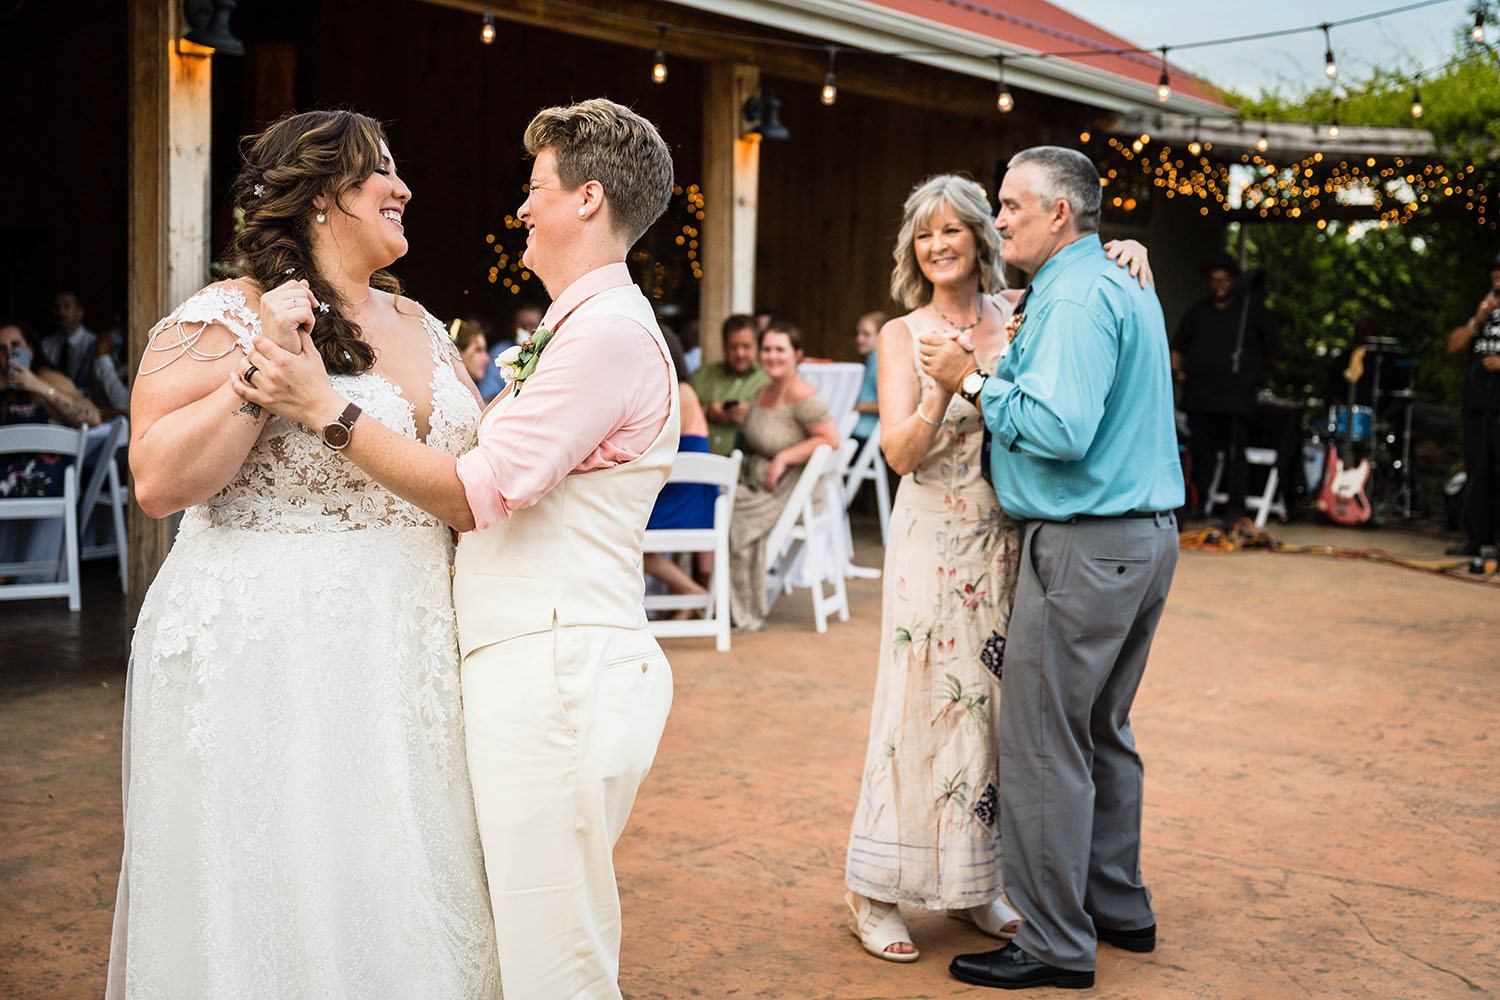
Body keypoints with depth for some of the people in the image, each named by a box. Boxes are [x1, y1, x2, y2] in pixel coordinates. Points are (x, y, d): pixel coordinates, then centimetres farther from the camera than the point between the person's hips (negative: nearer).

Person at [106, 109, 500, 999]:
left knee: (401, 892, 13)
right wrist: (264, 368, -21)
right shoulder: (223, 319, -7)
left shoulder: (421, 325, 13)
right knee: (285, 897, 3)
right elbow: (159, 482, -16)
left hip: (411, 651, 6)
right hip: (269, 656, -6)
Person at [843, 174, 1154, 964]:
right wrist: (943, 394, -25)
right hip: (936, 543, -3)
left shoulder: (1018, 319, 6)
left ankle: (972, 885, 23)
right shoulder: (903, 335, 0)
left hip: (1010, 543, 4)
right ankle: (875, 893, 11)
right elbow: (900, 453, -9)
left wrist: (1128, 263, -3)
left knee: (995, 706, 9)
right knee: (923, 704, -1)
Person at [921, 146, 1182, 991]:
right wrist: (1001, 365, 14)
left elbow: (1062, 427, -25)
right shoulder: (1130, 289, 17)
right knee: (1104, 731, 19)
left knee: (1045, 742, -3)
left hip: (1086, 544, -10)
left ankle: (1057, 946, 6)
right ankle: (1119, 907, 30)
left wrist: (974, 381, -13)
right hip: (1148, 533, 10)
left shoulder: (1077, 297, -15)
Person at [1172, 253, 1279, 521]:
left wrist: (1253, 371, 11)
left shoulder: (1252, 308, 8)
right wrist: (1177, 369, 8)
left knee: (1234, 452, -6)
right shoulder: (1199, 310, 18)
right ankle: (1198, 501, 15)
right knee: (1200, 450, 6)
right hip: (1199, 395, 4)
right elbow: (1179, 345, 23)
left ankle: (1236, 507, 0)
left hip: (1236, 396, -4)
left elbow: (1272, 348, 12)